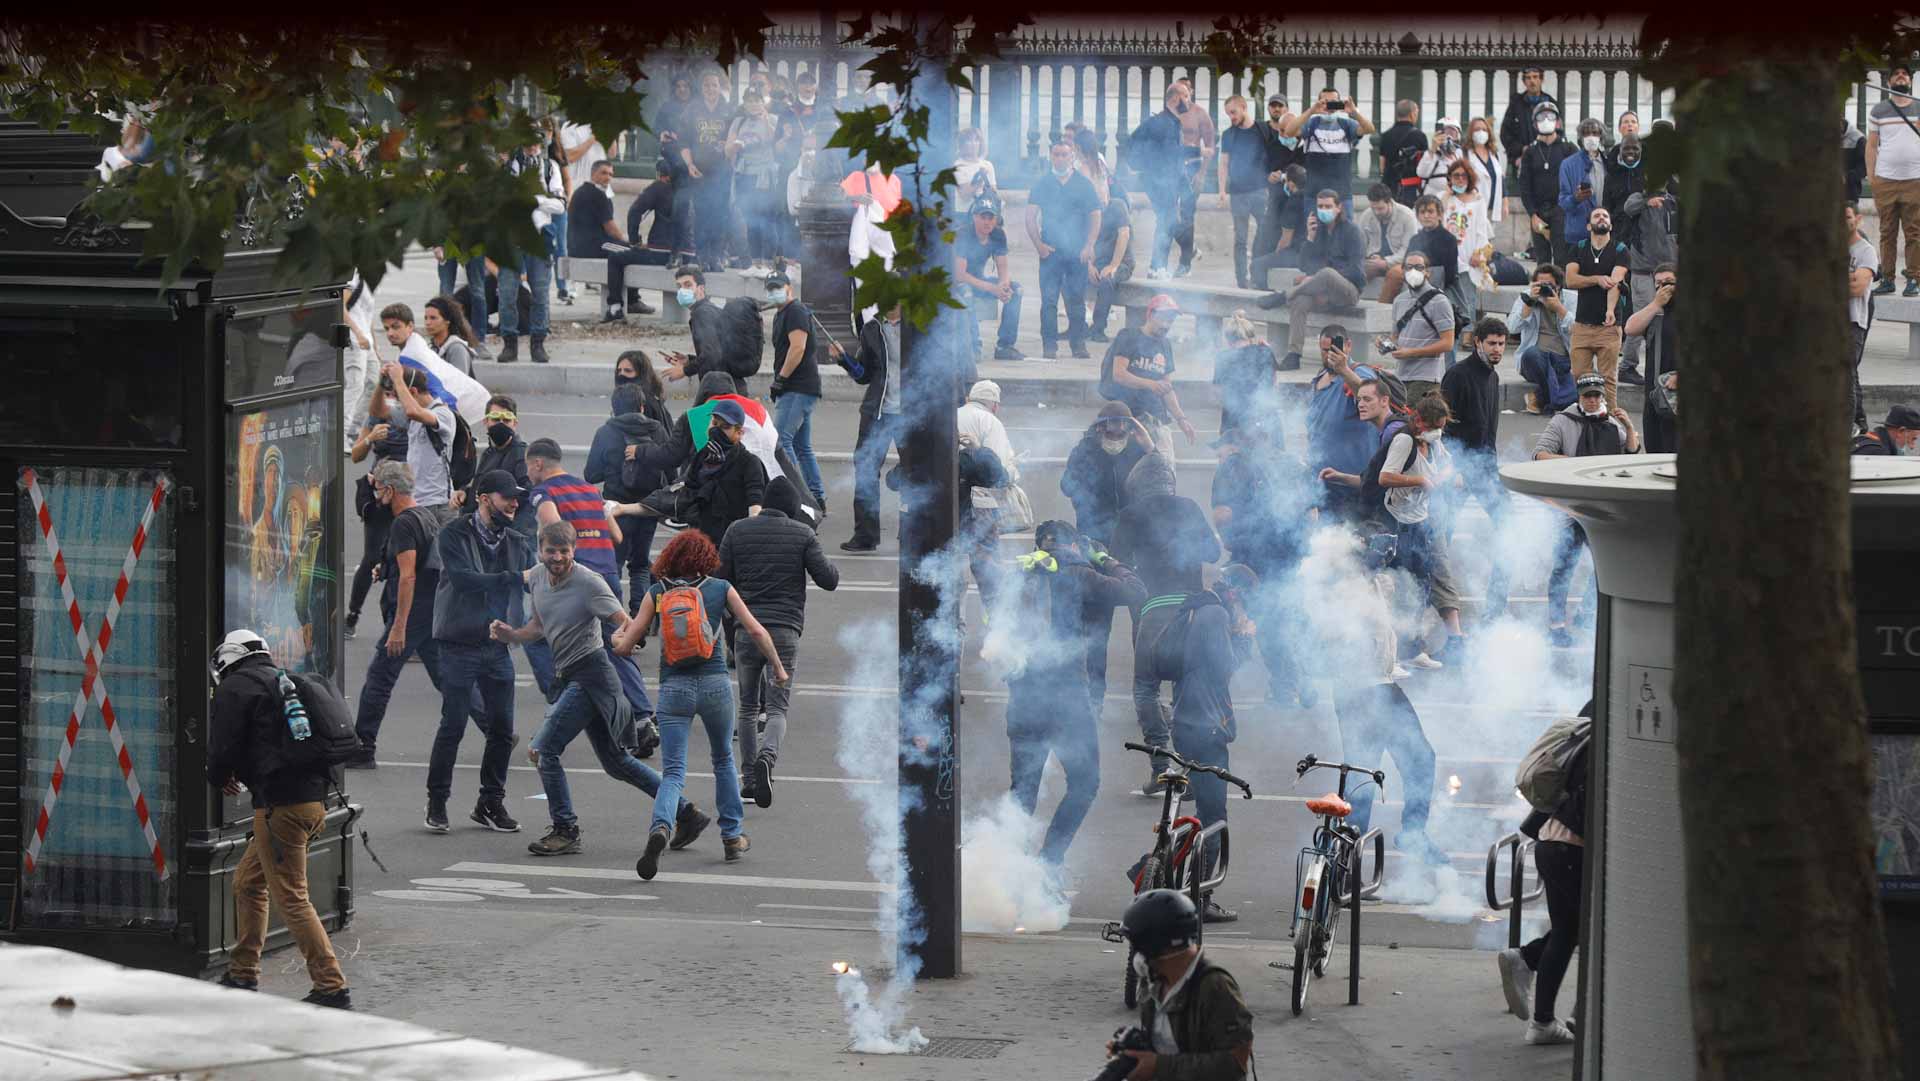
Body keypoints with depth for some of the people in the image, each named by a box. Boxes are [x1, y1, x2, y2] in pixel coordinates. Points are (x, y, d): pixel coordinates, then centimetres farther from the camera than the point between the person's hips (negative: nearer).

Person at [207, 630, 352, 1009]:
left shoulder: (236, 687, -4)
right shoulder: (284, 681, 22)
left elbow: (223, 749, -8)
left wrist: (219, 777, 14)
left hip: (281, 806, -9)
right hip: (314, 798, 9)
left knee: (291, 899, -7)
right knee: (247, 882, 22)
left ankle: (332, 988, -12)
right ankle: (243, 976, 28)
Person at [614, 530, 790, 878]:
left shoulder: (656, 593, 3)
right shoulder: (720, 588, 4)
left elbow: (625, 647, 4)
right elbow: (756, 631, 2)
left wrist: (621, 636, 28)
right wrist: (778, 668, 16)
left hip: (674, 688, 0)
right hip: (714, 684, 0)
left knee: (673, 773, -2)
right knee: (724, 760, 24)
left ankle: (661, 827, -31)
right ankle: (732, 838, 29)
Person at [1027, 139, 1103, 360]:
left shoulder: (1083, 185, 8)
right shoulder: (1042, 185, 8)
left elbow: (1095, 216, 6)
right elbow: (1030, 217, 5)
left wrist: (1088, 246, -6)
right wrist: (1038, 244, -8)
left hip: (1077, 253, 0)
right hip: (1050, 251, 0)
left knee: (1077, 300, 3)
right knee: (1049, 300, -4)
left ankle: (1078, 343, 10)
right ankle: (1050, 344, -1)